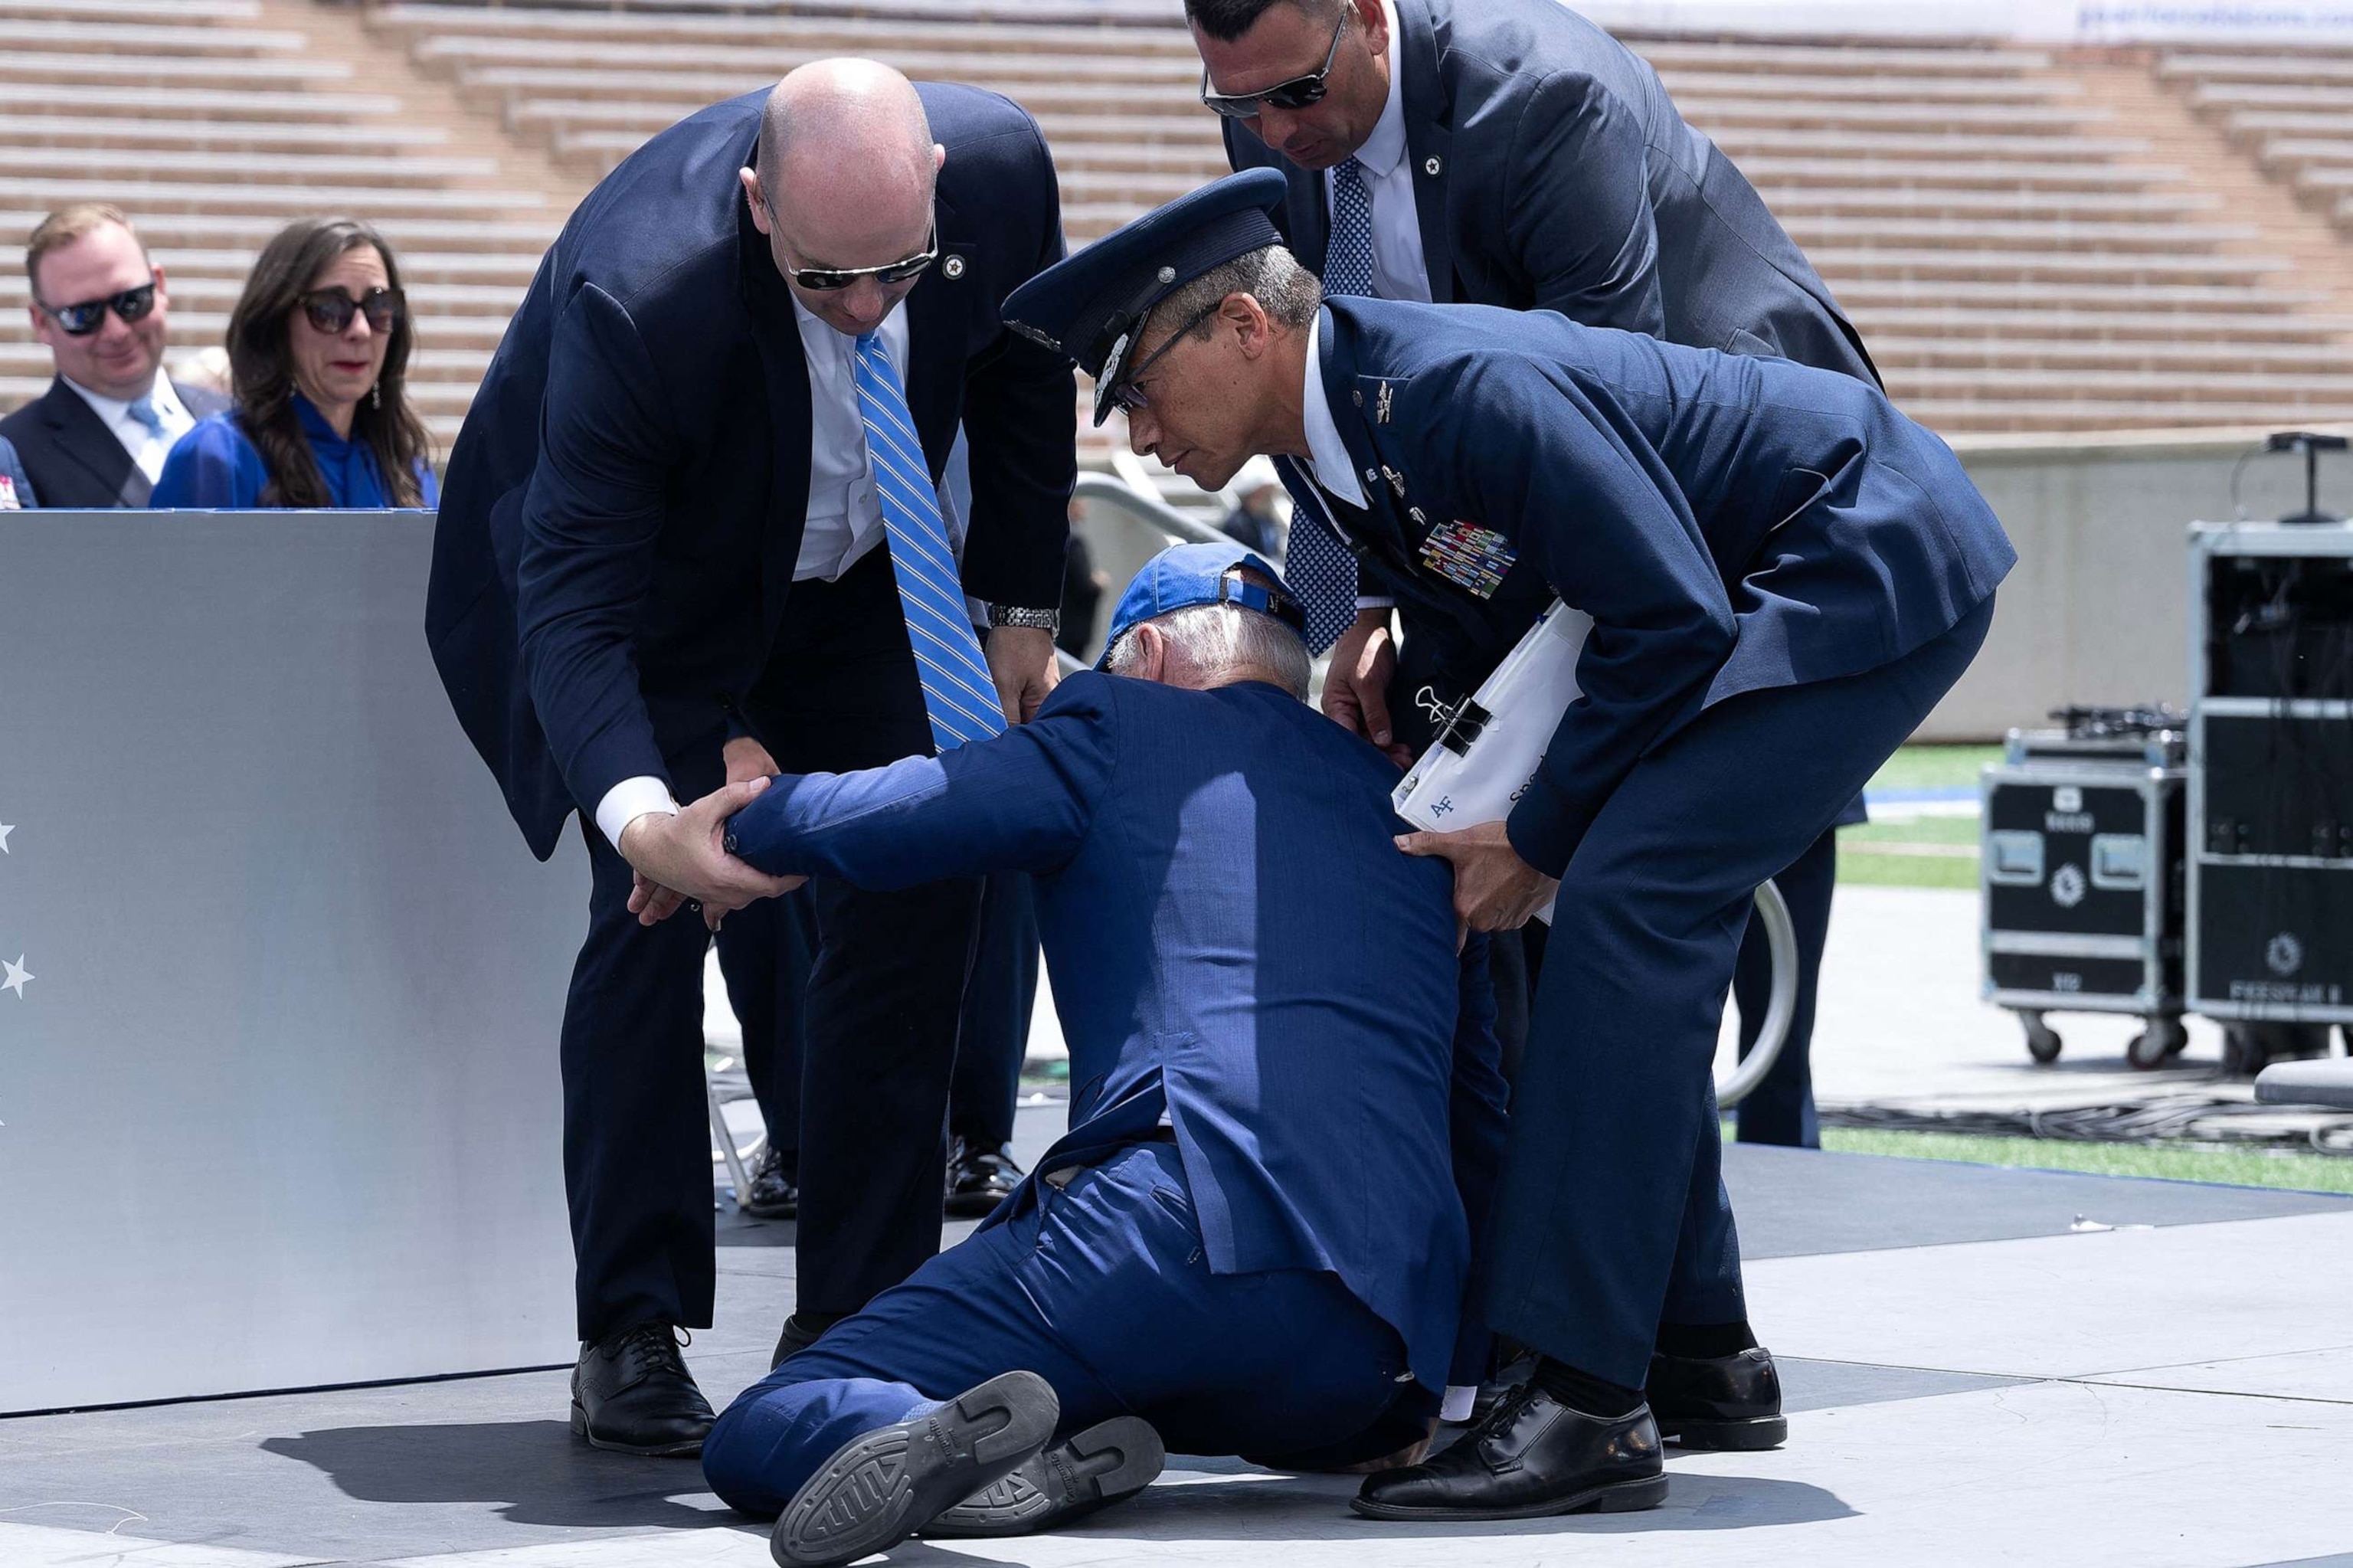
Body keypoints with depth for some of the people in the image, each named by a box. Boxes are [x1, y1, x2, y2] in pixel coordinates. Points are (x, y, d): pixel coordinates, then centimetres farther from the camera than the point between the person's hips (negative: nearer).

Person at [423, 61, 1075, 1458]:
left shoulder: (1001, 165, -28)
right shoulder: (635, 292, -41)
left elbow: (1025, 374, -4)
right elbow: (575, 605, -40)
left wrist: (1021, 608, 2)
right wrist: (639, 807, -56)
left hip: (853, 574, 5)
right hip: (648, 580, -4)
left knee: (919, 894, -4)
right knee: (656, 910, -16)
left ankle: (858, 1322, 3)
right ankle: (630, 1341, -8)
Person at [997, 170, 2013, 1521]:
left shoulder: (1464, 386, -27)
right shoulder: (1341, 450, 4)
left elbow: (1672, 620, -25)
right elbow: (1522, 637, 18)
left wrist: (1538, 837, -17)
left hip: (1887, 569, -10)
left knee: (1622, 904, -20)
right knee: (1630, 925, 10)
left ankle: (1585, 1405, -23)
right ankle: (1701, 1359, 19)